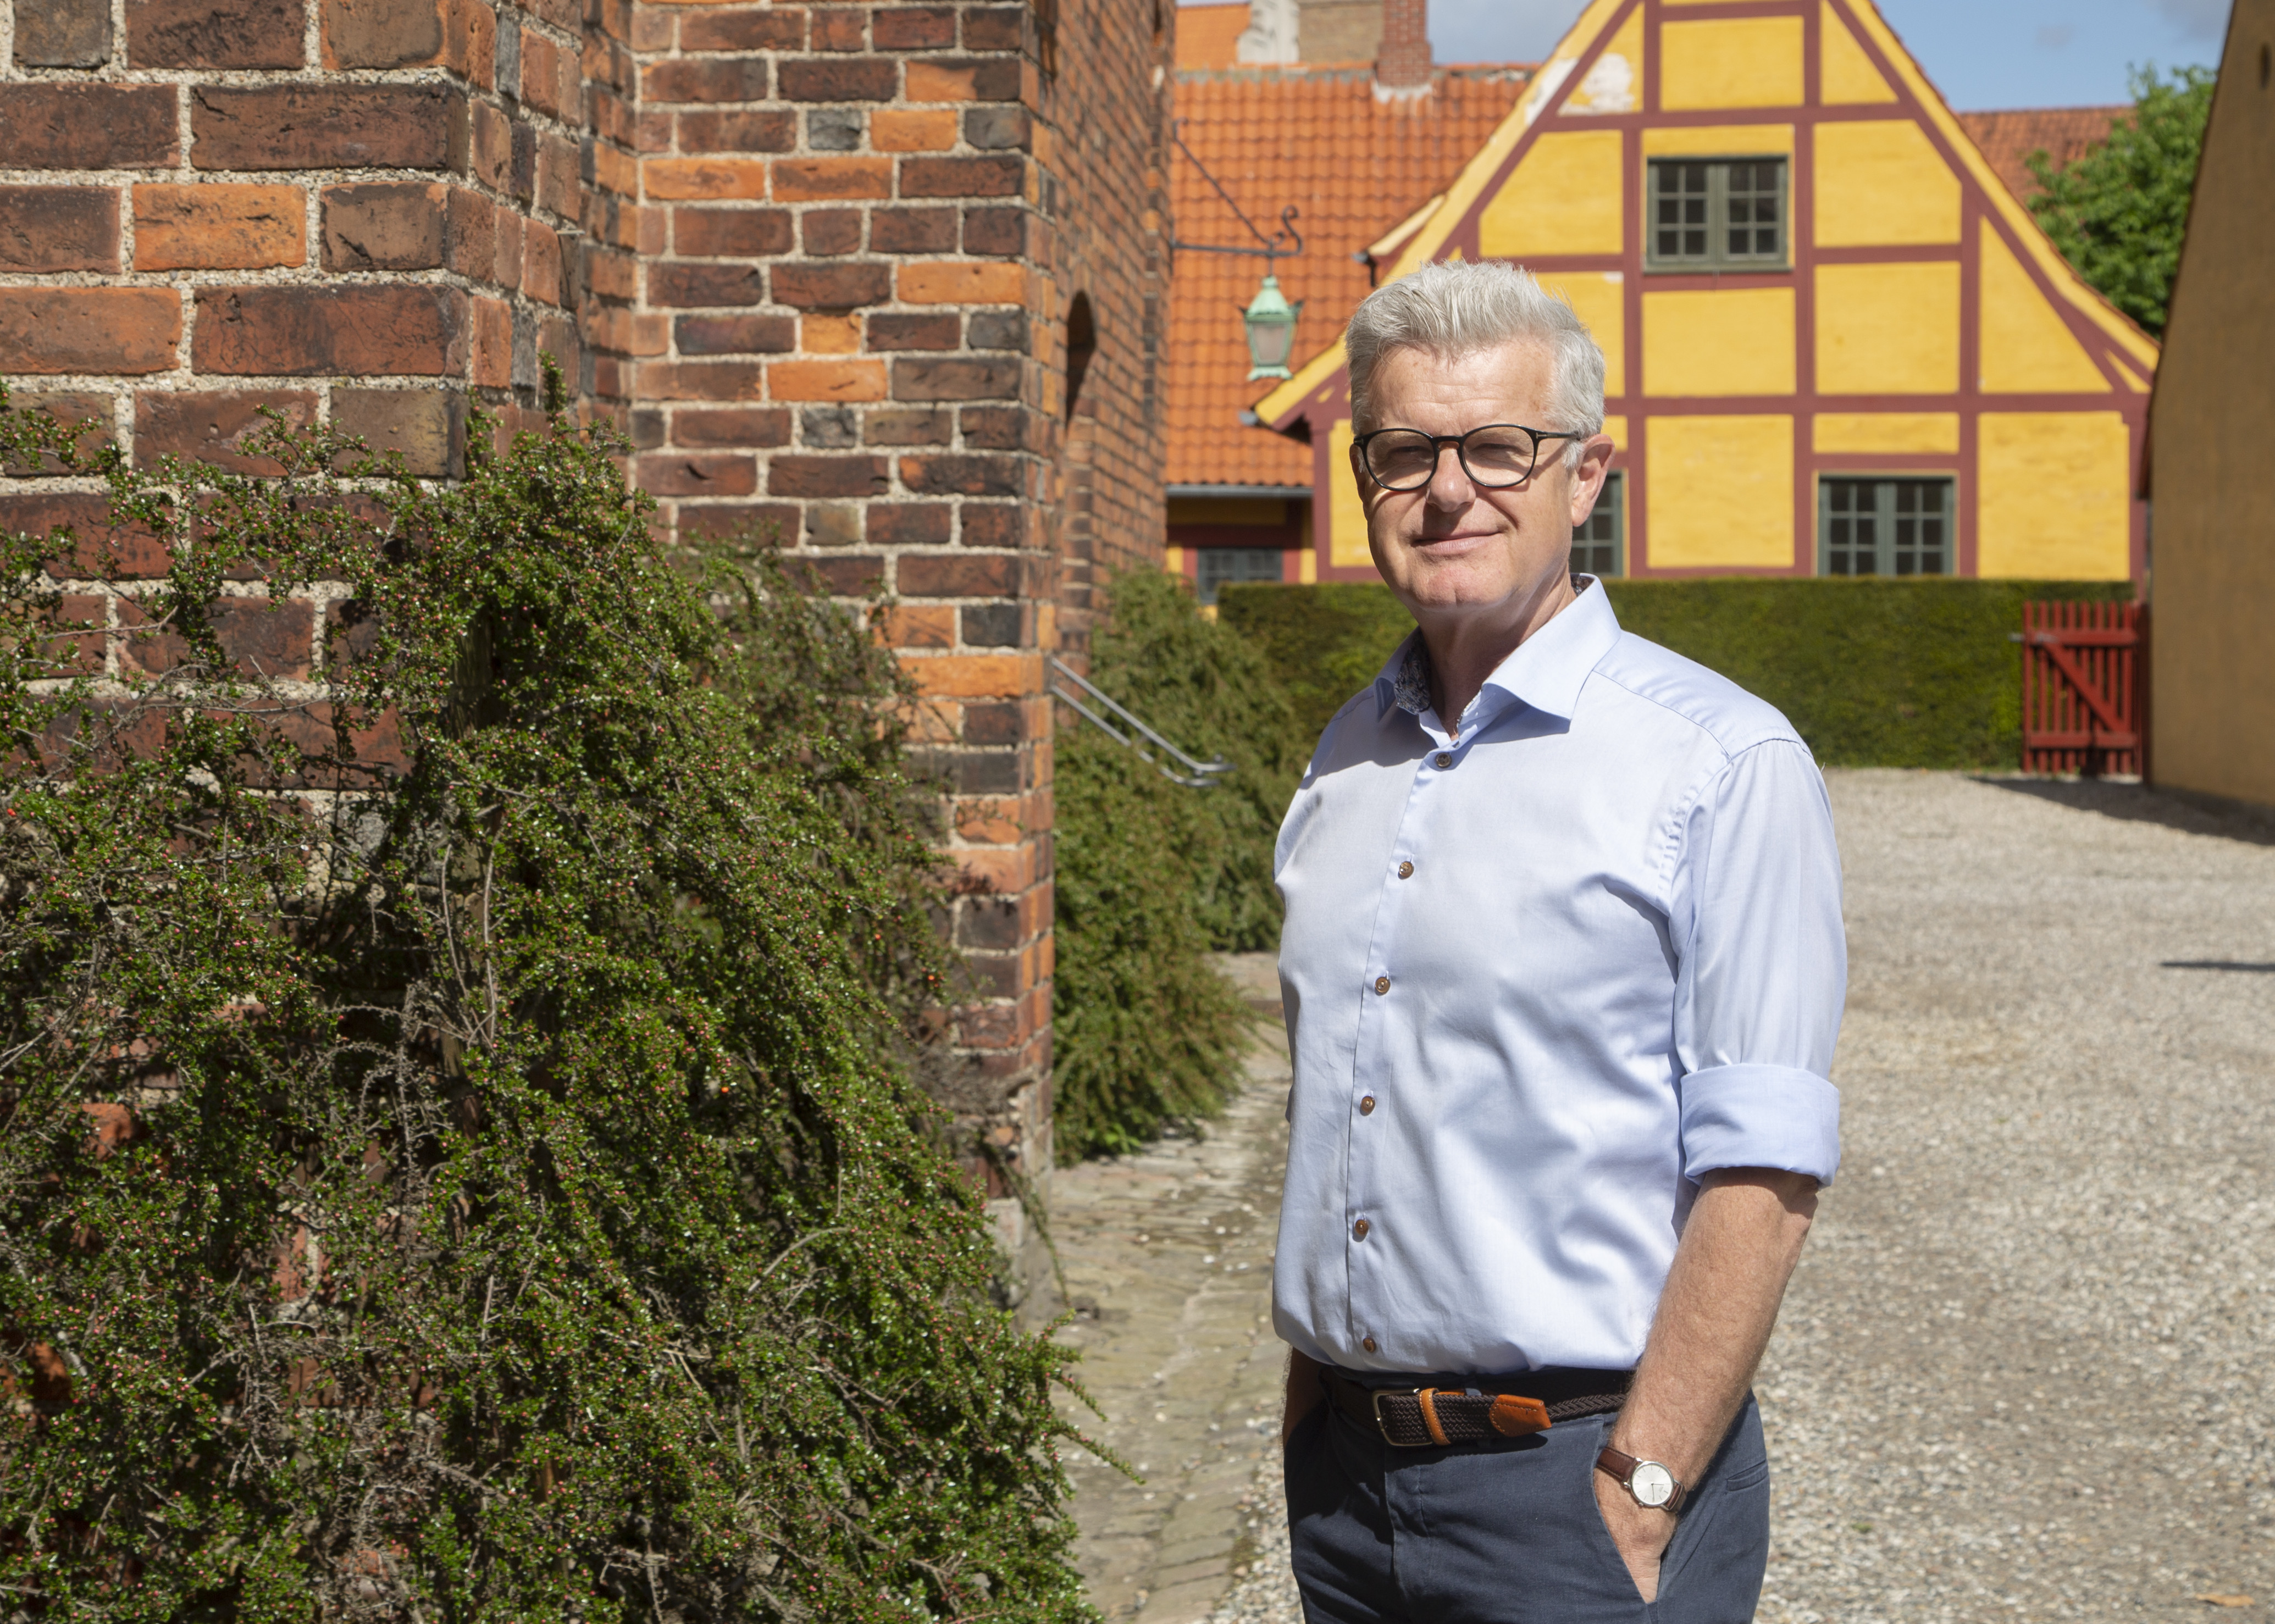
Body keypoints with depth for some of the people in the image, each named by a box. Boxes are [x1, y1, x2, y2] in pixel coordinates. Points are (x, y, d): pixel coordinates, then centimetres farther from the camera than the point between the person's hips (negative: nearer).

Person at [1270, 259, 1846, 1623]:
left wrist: (1638, 1503, -17)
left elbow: (1763, 1176, -14)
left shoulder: (1725, 765, -10)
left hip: (1578, 1473, -6)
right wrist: (1312, 1425, 11)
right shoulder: (1350, 757, 9)